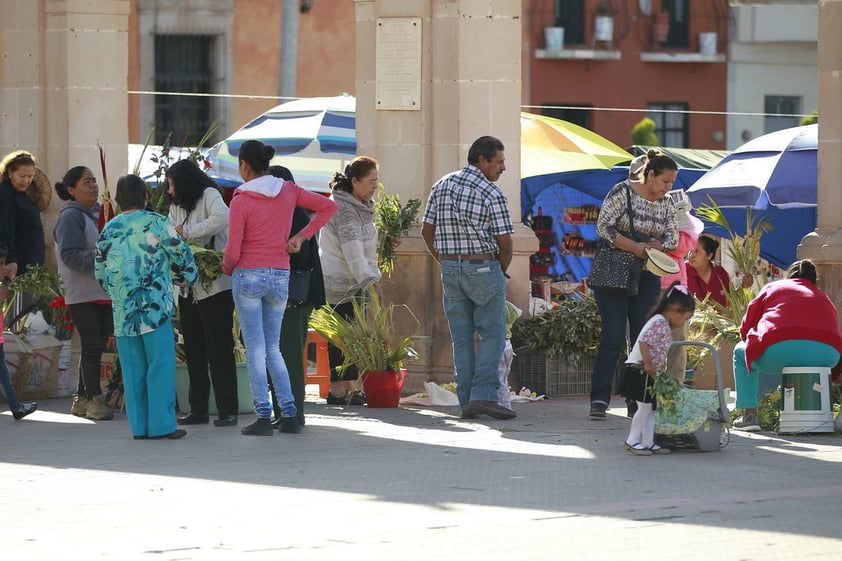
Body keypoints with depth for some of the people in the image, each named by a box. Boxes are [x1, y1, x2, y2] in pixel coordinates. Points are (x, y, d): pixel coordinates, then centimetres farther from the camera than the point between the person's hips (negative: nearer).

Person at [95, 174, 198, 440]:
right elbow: (181, 254, 0)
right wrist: (188, 276, 20)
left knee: (133, 368, 8)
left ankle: (139, 426, 9)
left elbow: (101, 274, 13)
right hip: (155, 306, -4)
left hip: (123, 309, 4)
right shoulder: (156, 223, -4)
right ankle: (162, 425, -3)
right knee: (160, 365, 0)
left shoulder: (108, 230, 8)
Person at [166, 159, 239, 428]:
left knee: (219, 348, -6)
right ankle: (198, 410, 13)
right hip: (188, 287, 8)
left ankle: (227, 410, -3)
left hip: (215, 285, -8)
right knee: (193, 350, 8)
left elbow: (222, 218, -25)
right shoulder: (176, 206, 18)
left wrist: (186, 231, -18)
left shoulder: (209, 195, -5)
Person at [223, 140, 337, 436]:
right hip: (280, 277, 5)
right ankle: (290, 414, 6)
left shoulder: (241, 201, -10)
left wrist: (226, 267, 12)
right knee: (273, 349, 13)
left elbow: (233, 253, -10)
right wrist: (302, 236, 8)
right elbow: (328, 206, 9)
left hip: (248, 277, -5)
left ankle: (264, 417, -5)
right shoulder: (288, 191, 5)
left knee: (255, 349, -1)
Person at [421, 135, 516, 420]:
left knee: (462, 337, 8)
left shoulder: (442, 185, 7)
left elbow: (427, 231, 9)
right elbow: (504, 242, -9)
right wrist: (502, 269, 8)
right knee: (492, 334, 0)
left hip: (449, 268, 5)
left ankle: (467, 401, 6)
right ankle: (483, 395, -11)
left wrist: (446, 263, 14)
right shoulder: (491, 193, -10)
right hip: (483, 267, -5)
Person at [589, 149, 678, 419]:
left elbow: (672, 237, 9)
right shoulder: (622, 192, -9)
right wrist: (635, 247, -20)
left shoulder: (666, 203, 8)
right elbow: (604, 227, -14)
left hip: (647, 278, 6)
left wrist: (654, 246, -13)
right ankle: (599, 399, -9)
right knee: (613, 336, -11)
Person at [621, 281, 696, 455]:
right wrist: (647, 364, -22)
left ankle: (648, 442, 13)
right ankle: (632, 440, 0)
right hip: (639, 371, -11)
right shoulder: (660, 322, -15)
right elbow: (644, 341, -25)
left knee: (652, 408, 11)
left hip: (648, 373, 11)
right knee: (645, 407, -7)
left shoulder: (663, 324, 18)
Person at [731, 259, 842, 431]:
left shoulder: (772, 288, 26)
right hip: (827, 355, 3)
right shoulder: (825, 299, 33)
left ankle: (750, 415, 18)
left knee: (741, 352, 29)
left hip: (780, 348, -3)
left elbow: (745, 328, 23)